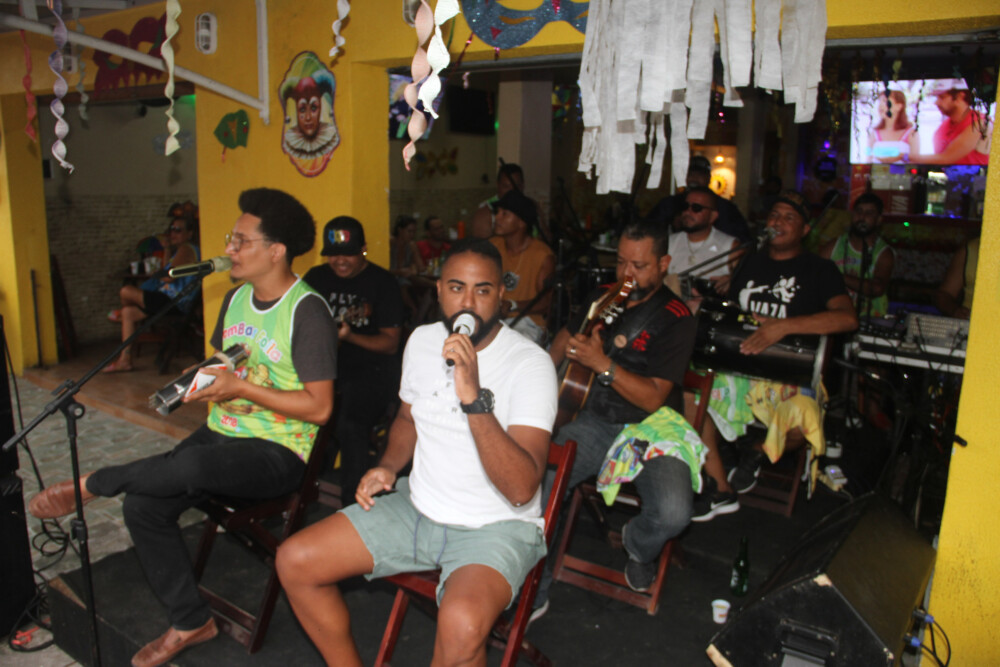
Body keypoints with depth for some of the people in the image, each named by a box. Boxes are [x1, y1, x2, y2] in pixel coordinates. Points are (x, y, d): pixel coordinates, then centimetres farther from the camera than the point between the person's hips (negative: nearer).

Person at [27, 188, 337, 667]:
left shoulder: (308, 312, -16)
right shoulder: (236, 297, 10)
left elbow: (319, 407, -19)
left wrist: (242, 388, -21)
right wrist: (202, 377, 1)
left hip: (278, 452, -8)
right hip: (221, 434, 8)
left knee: (193, 464, -34)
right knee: (143, 506, -7)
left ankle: (90, 484, -3)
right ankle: (190, 622, 11)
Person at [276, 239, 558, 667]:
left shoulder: (530, 363, -19)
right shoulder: (423, 341, 2)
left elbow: (522, 489, -29)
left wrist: (475, 397, -37)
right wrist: (388, 467, 3)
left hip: (497, 527, -6)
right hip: (418, 508, 6)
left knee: (461, 626, -35)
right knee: (294, 561, -2)